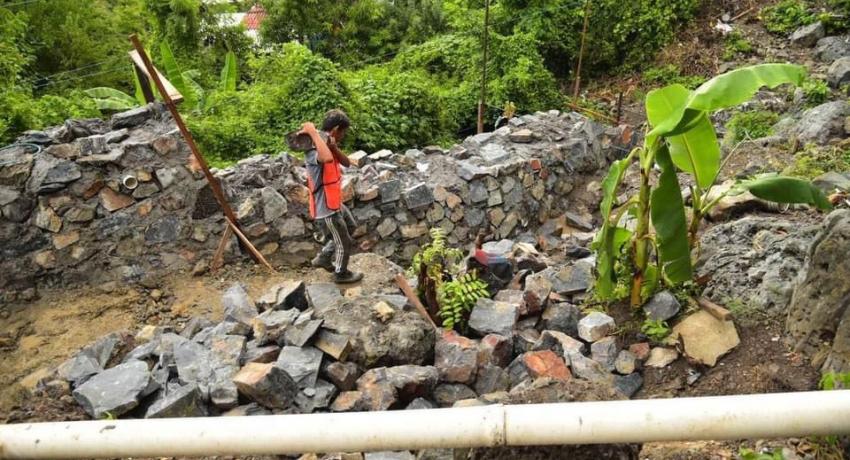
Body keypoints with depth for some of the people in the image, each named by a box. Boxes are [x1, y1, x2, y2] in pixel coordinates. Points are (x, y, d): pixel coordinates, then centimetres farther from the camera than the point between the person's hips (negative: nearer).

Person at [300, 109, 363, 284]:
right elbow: (328, 158, -49)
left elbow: (346, 163, -2)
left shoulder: (328, 146, 5)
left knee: (340, 238, 27)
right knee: (345, 243, 10)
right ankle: (341, 274, 32)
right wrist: (313, 132, -39)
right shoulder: (313, 150, -25)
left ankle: (323, 259, 43)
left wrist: (334, 146, -18)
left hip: (334, 205, 9)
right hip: (326, 209, -9)